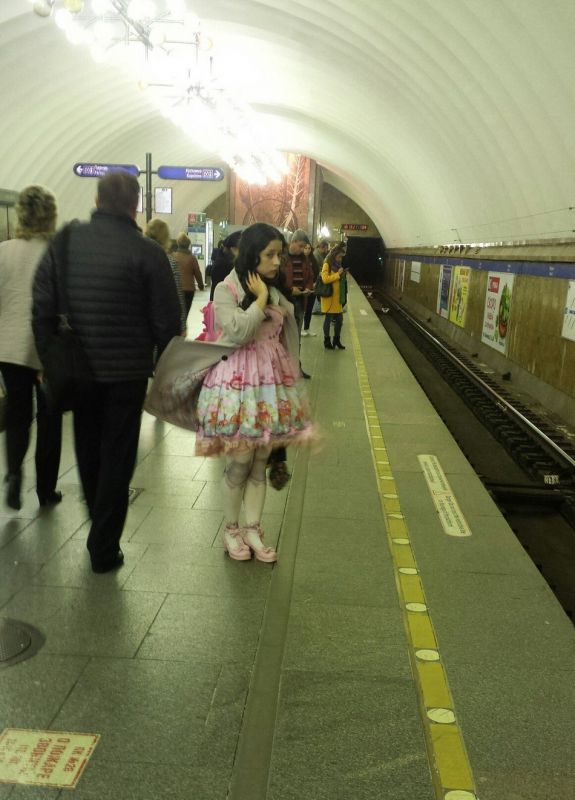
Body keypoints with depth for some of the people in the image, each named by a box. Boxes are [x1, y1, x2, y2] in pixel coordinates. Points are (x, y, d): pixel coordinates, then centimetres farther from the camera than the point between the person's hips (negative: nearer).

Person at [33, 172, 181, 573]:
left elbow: (42, 308, -1)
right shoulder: (146, 251, -13)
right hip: (127, 371, -3)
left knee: (89, 452, 22)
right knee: (117, 459, 9)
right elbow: (168, 320, -11)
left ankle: (100, 532, 40)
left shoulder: (64, 242, -2)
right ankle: (104, 549, 14)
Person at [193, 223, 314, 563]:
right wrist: (261, 299, -15)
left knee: (261, 461, 9)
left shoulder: (277, 290, 9)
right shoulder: (227, 290, -9)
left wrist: (290, 380, 13)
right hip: (238, 380, -5)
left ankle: (253, 530, 20)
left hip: (270, 380, 6)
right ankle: (232, 529, 20)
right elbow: (237, 332, -24)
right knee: (239, 462, 1)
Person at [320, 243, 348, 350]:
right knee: (329, 319, 1)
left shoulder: (338, 265, 15)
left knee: (339, 319, 10)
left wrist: (342, 275, 8)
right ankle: (327, 341, 12)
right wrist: (338, 274, -20)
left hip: (338, 297, 8)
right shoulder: (327, 265, -10)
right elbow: (325, 279, -23)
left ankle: (337, 340, 22)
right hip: (329, 297, -8)